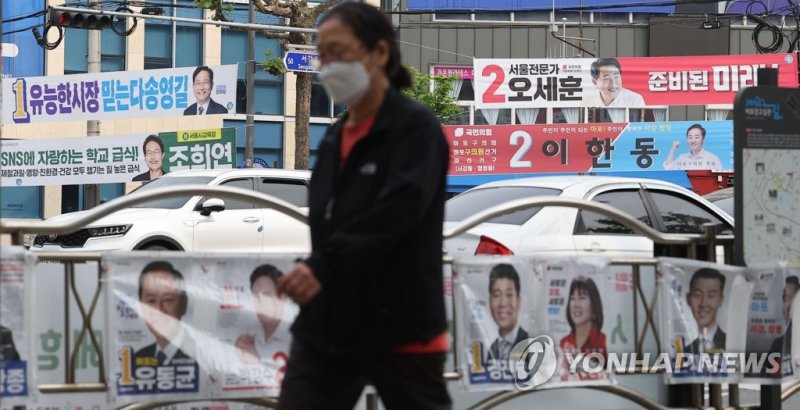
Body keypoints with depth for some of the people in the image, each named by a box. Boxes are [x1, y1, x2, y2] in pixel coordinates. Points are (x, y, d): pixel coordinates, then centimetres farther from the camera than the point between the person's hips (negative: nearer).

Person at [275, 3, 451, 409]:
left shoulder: (416, 128, -10)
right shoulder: (334, 138, 12)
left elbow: (396, 211, -24)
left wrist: (322, 267, -34)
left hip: (399, 329, -6)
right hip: (325, 326, 6)